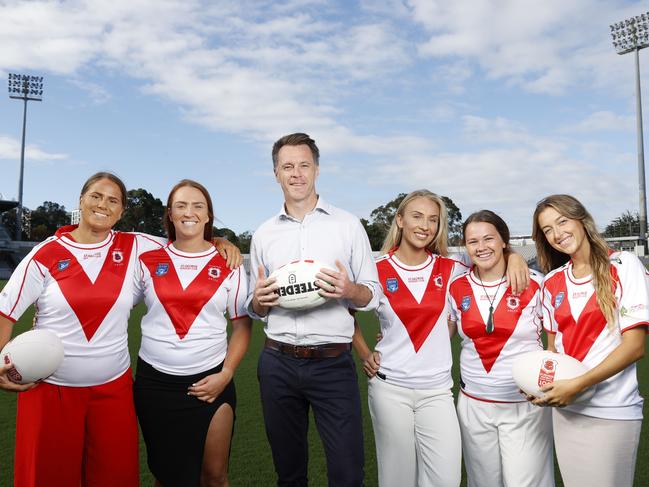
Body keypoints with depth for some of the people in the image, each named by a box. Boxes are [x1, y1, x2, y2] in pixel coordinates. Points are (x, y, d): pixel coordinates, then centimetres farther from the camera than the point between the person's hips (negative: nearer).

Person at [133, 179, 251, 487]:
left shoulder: (228, 264, 0)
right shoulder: (148, 261, 2)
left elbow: (242, 326, 3)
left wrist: (226, 374, -6)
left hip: (210, 381, -1)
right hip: (155, 381, 1)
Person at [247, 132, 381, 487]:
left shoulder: (348, 225, 0)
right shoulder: (263, 234, 8)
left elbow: (373, 295, 1)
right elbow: (254, 308, 13)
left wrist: (349, 290, -20)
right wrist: (259, 300, -10)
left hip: (333, 364, -2)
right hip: (277, 364, 3)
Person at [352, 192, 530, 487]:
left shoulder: (449, 270, 1)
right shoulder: (378, 270, -3)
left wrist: (513, 256, -4)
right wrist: (364, 354, 3)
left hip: (437, 390, 2)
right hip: (390, 388, -1)